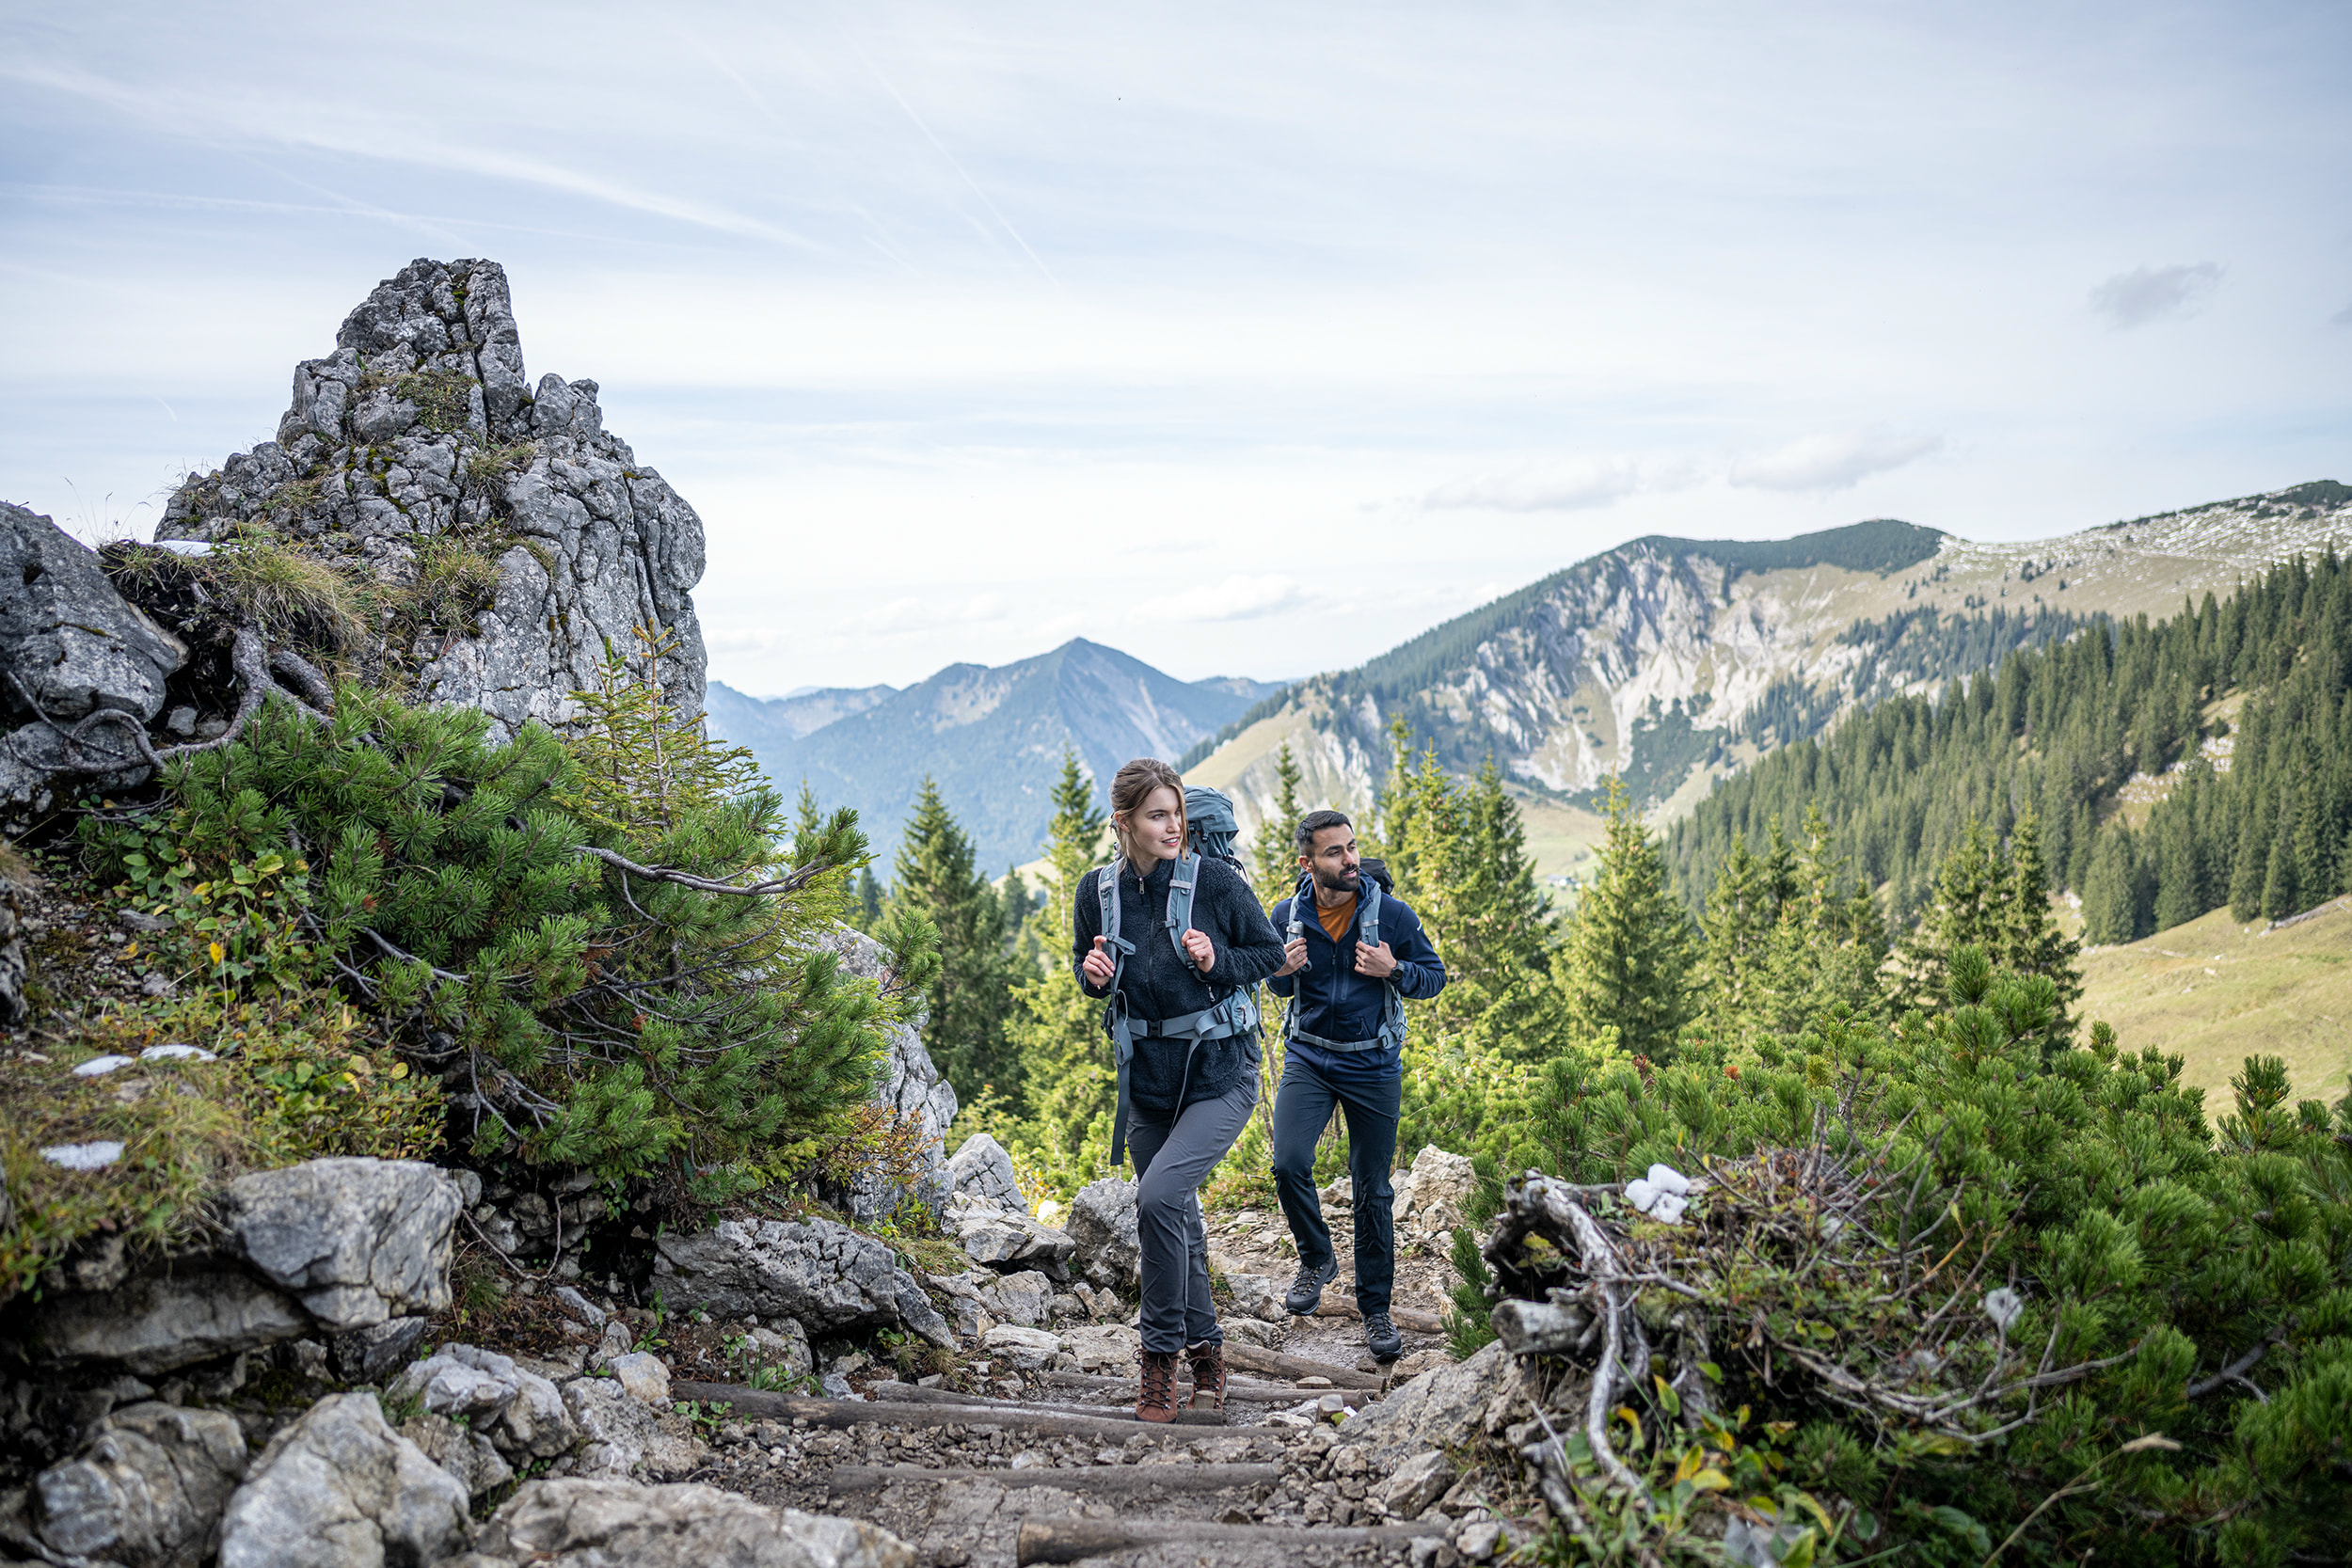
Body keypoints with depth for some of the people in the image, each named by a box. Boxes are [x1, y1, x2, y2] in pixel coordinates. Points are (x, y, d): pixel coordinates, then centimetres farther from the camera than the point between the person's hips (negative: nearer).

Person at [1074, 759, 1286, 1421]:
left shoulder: (1214, 880, -13)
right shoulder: (1097, 891, -3)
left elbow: (1270, 951, -1)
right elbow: (1086, 964, 14)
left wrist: (1217, 962, -19)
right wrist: (1093, 975, -9)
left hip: (1220, 1075, -4)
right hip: (1146, 1079, 5)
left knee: (1158, 1194, -22)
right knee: (1176, 1221, 13)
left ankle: (1162, 1352, -5)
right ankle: (1206, 1350, 32)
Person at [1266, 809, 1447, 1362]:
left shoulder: (1391, 913, -10)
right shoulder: (1288, 916, -4)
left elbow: (1435, 975, 1)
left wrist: (1394, 970, -20)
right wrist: (1283, 972, -12)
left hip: (1374, 1065, -1)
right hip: (1308, 1058, 1)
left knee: (1373, 1192, 5)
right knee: (1289, 1163, -18)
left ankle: (1375, 1309, 21)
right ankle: (1316, 1259, 11)